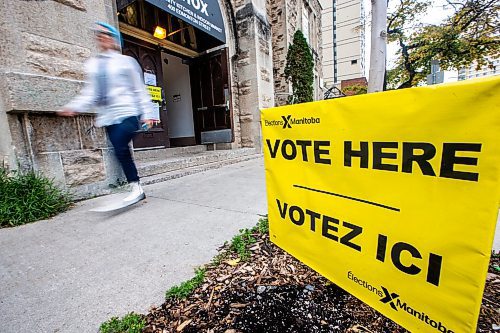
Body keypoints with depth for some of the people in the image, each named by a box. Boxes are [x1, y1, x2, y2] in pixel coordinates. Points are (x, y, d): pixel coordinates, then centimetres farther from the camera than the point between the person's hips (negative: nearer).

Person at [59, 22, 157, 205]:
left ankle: (136, 188, -8)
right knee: (122, 152, 3)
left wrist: (147, 113, -4)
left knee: (120, 149, -21)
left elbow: (139, 89, 3)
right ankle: (137, 189, 13)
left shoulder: (126, 61, 5)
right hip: (108, 116, 5)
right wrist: (74, 107, 0)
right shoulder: (92, 64, 17)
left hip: (128, 113, -5)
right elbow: (90, 92, 15)